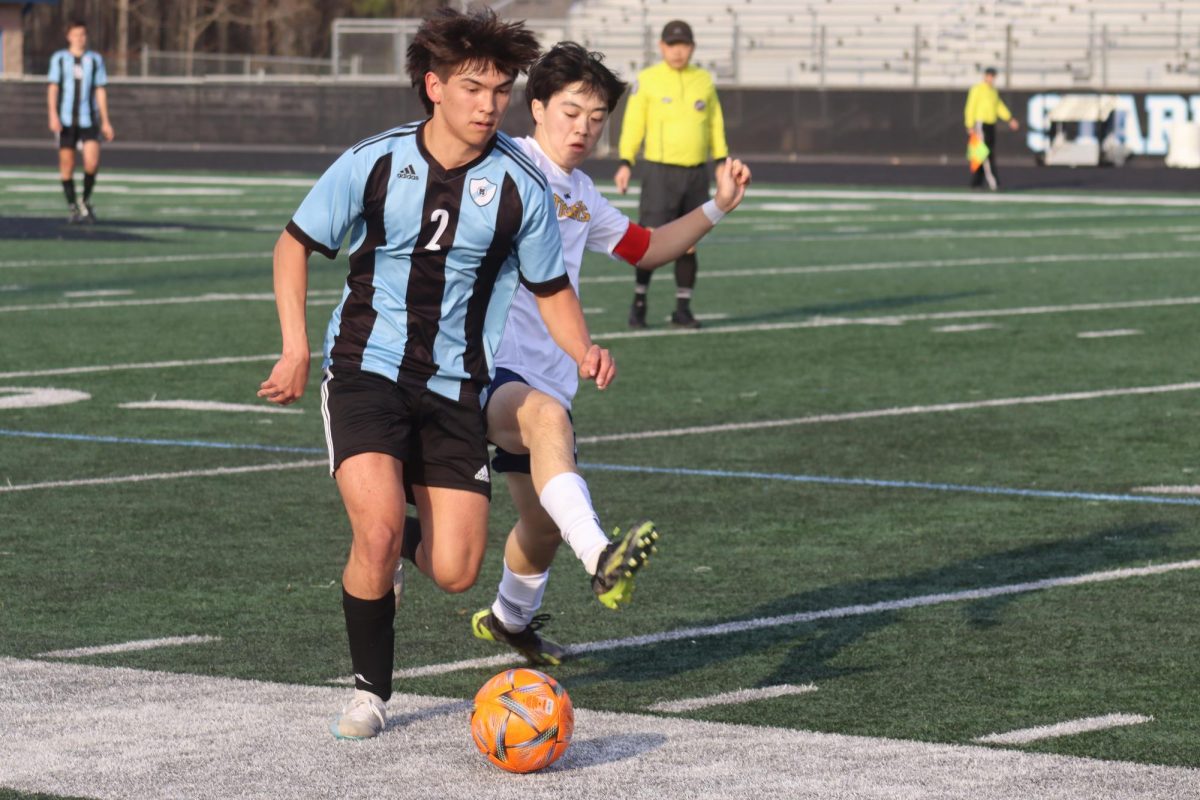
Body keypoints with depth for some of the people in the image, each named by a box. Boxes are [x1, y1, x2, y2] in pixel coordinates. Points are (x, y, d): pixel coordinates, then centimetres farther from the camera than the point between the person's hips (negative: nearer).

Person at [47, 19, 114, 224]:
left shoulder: (95, 59, 9)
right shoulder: (59, 59, 6)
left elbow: (101, 91, 9)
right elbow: (52, 88, 1)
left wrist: (105, 121, 5)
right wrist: (53, 116, -12)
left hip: (88, 119, 0)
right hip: (65, 120, 0)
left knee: (92, 161, -15)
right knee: (66, 163, 0)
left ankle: (86, 201, 6)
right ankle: (72, 207, 11)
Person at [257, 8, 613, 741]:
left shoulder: (520, 186, -6)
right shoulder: (375, 163, -7)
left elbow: (552, 289, 7)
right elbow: (297, 244, 6)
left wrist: (582, 350, -14)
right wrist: (296, 348, -5)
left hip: (454, 387, 2)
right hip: (365, 371, -2)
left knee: (455, 573, -6)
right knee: (378, 528, -23)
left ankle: (408, 539, 33)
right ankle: (371, 691, 0)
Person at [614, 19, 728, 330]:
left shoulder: (704, 80, 7)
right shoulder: (647, 80, -3)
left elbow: (715, 124, 11)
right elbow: (633, 123, -3)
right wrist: (625, 164, -12)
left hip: (696, 174, 3)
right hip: (659, 172, -3)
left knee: (688, 246, 4)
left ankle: (682, 310, 12)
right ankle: (639, 301, 9)